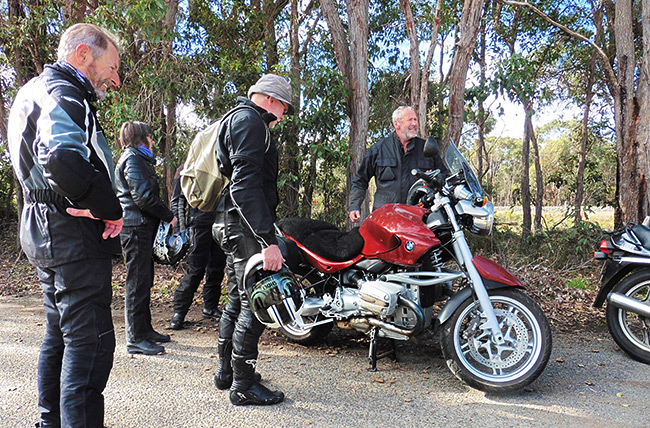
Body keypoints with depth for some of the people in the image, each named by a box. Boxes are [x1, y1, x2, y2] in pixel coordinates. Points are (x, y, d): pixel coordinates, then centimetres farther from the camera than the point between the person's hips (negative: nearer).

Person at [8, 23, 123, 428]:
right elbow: (63, 159, -34)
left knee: (60, 334, 20)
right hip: (75, 236, -11)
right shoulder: (62, 94, -14)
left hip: (47, 234, 11)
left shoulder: (36, 90, 21)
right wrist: (111, 210, -23)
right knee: (91, 341, -7)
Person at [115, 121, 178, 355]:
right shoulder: (132, 159, -10)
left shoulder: (138, 159, 23)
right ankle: (135, 338, -1)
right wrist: (169, 216, -11)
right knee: (137, 282, -7)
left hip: (141, 227, 11)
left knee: (144, 280, 15)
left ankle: (145, 329, 25)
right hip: (136, 227, -11)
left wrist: (164, 216, 14)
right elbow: (143, 196, -20)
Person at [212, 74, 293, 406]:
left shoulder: (237, 118, 23)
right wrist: (267, 240, -28)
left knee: (239, 298, 17)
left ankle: (226, 371, 29)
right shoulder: (250, 121, -11)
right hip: (246, 225, -11)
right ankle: (243, 385, 3)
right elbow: (245, 184, -24)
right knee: (255, 302, -6)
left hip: (232, 225, 11)